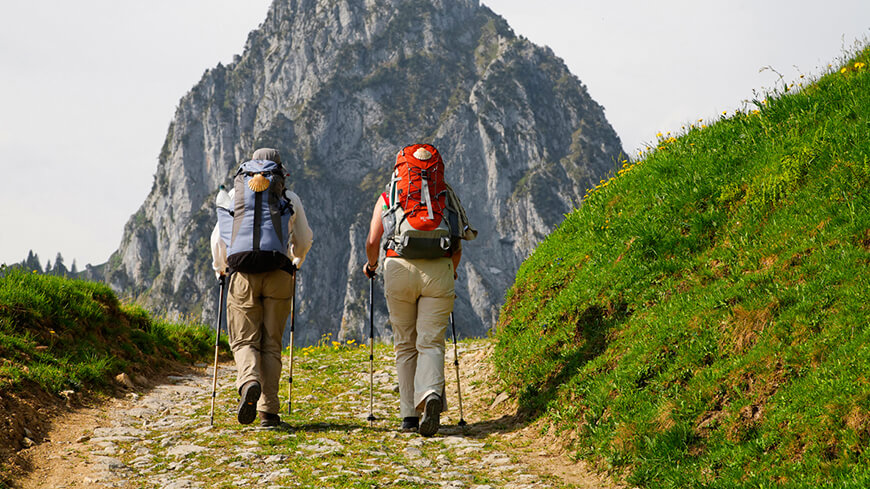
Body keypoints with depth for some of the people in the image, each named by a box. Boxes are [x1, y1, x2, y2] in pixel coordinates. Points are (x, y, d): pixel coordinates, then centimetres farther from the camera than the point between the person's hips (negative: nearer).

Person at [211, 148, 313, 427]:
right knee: (271, 343, 6)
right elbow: (304, 241, 24)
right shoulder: (290, 198, 16)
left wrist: (220, 268, 39)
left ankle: (249, 382, -27)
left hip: (243, 275, 0)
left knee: (244, 340, 3)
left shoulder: (233, 195, 17)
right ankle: (269, 410, 1)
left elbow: (218, 239, 21)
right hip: (278, 275, 0)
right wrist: (296, 263, 45)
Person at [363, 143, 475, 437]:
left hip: (399, 268, 0)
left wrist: (371, 265, 29)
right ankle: (432, 394, -26)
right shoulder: (446, 196, 17)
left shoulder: (387, 197, 16)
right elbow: (458, 249, 15)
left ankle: (410, 415, 8)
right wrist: (452, 270, 35)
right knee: (431, 342, 1)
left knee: (405, 345, 11)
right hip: (439, 269, 0)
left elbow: (372, 242, 9)